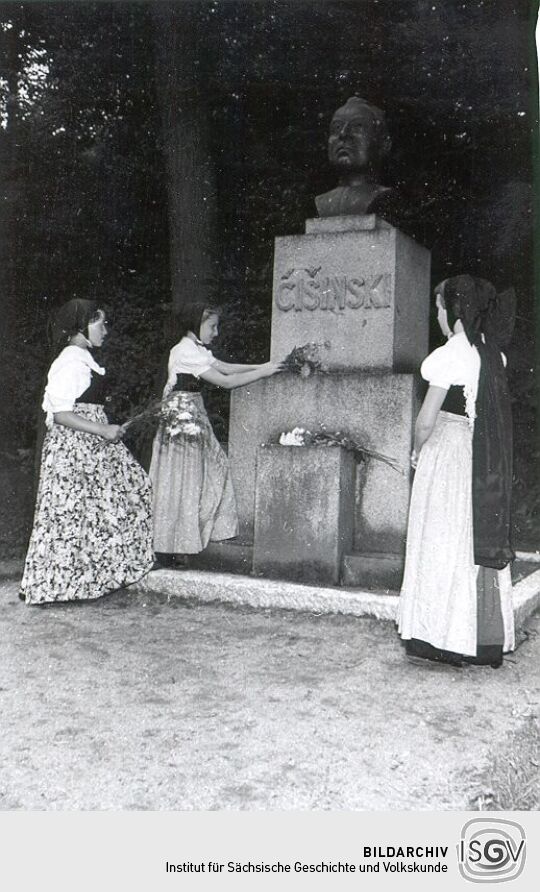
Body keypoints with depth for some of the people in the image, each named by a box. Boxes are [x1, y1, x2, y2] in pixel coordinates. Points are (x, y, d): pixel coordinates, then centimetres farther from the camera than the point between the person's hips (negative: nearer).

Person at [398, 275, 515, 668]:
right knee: (484, 543, 12)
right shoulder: (493, 353, 7)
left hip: (449, 454, -7)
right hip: (487, 464, 7)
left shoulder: (449, 355, -14)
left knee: (443, 543, 4)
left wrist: (417, 452, 5)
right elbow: (492, 413, 9)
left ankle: (441, 638, 12)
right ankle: (488, 638, 20)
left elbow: (427, 420, -14)